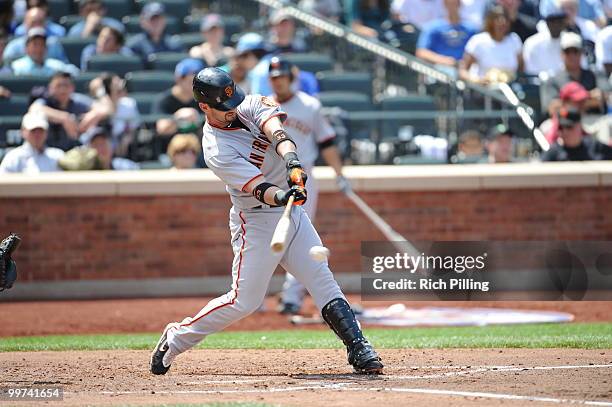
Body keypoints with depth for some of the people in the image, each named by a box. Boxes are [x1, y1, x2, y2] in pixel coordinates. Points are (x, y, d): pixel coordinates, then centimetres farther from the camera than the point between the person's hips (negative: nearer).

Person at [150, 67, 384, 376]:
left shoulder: (248, 106, -2)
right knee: (244, 300, -5)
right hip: (256, 221, -6)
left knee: (322, 279, -2)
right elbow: (258, 188, -31)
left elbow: (272, 124, -23)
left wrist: (290, 158, -42)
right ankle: (176, 337, 12)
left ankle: (358, 350, -4)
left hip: (291, 211, 6)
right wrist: (281, 196, -52)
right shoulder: (217, 151, -20)